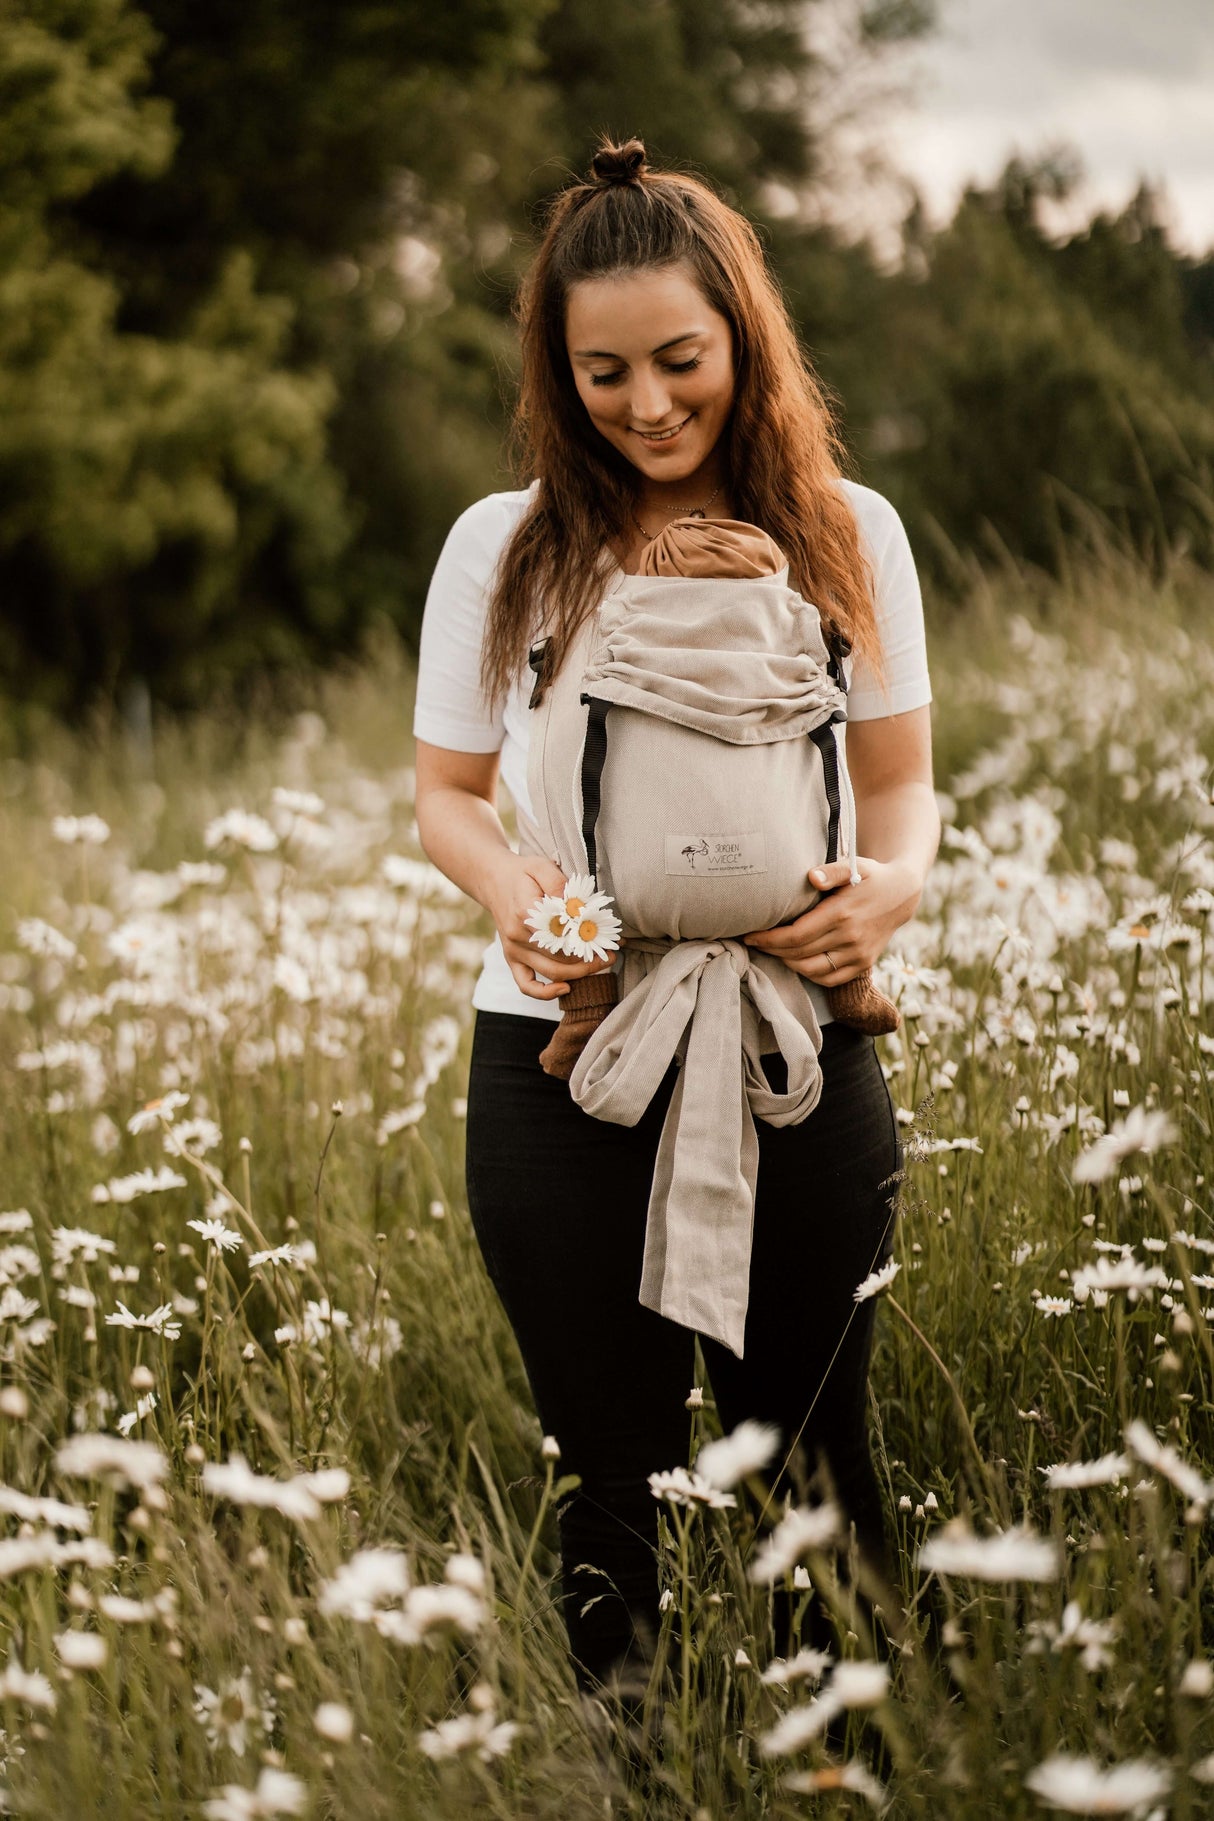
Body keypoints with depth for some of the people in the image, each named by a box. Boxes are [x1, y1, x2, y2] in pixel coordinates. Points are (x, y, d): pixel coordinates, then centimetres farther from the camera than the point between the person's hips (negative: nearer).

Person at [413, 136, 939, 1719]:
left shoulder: (846, 533, 4)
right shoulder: (504, 547, 3)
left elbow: (900, 780, 10)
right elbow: (445, 794, 10)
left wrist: (892, 888, -13)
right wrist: (509, 885, -13)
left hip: (798, 1053, 0)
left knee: (815, 1464, 7)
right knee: (612, 1474, 8)